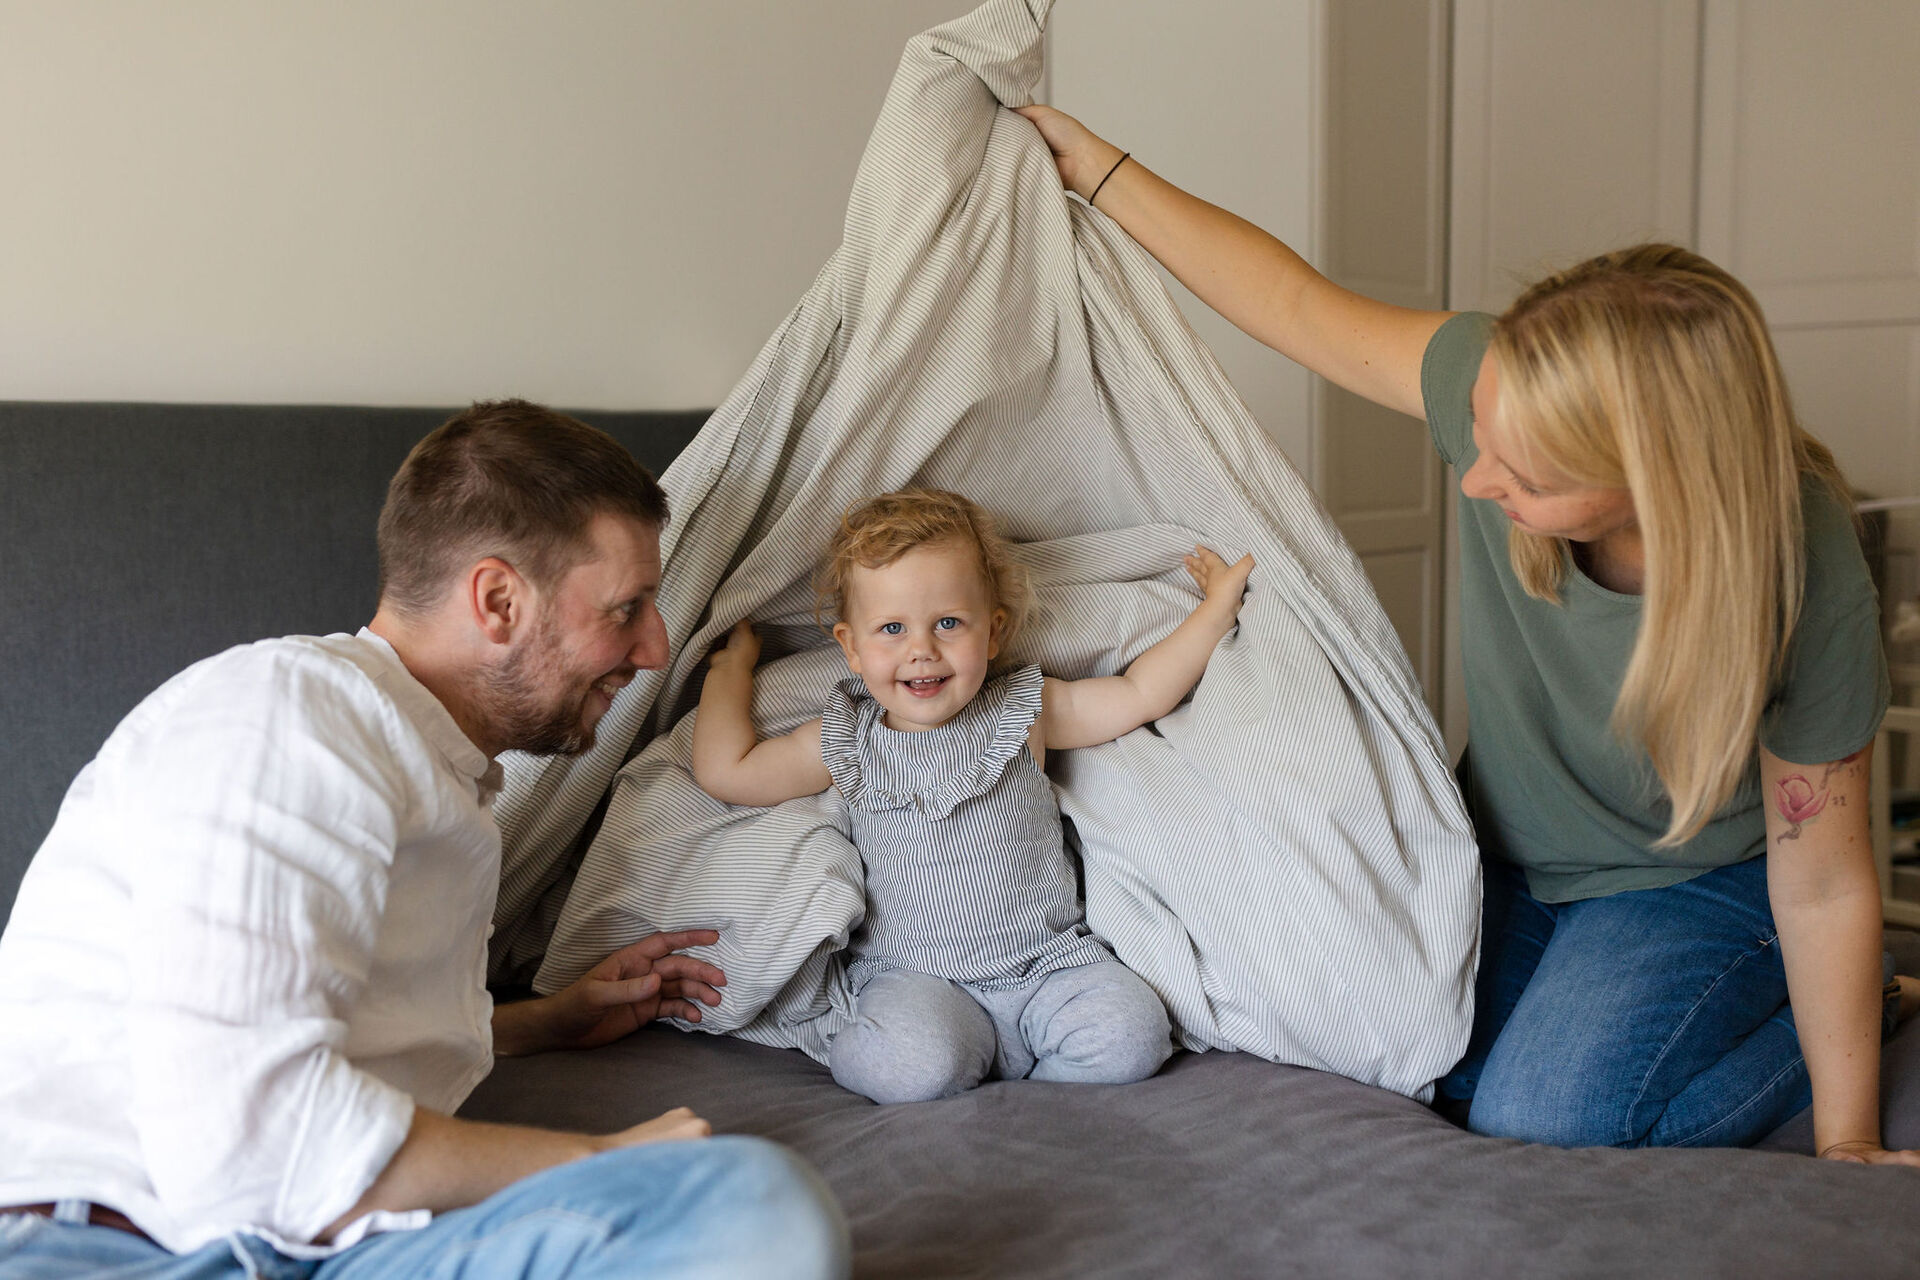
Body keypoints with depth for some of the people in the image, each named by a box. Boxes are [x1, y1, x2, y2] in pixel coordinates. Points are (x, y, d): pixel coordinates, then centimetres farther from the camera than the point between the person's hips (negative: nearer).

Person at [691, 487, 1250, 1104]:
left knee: (1131, 1038, -22)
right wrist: (733, 662, 12)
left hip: (1048, 957, 2)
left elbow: (1139, 693, 9)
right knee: (914, 1065, -32)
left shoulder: (1021, 712, 3)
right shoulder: (846, 743, 2)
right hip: (917, 976, -2)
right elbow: (725, 770, 3)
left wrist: (1216, 609, 7)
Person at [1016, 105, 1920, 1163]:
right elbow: (1299, 305, -12)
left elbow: (1822, 886, -21)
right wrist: (1096, 168, -9)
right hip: (1509, 851, 4)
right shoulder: (1512, 387, -28)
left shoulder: (1808, 589, -34)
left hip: (1695, 884, -4)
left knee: (1544, 1125, -18)